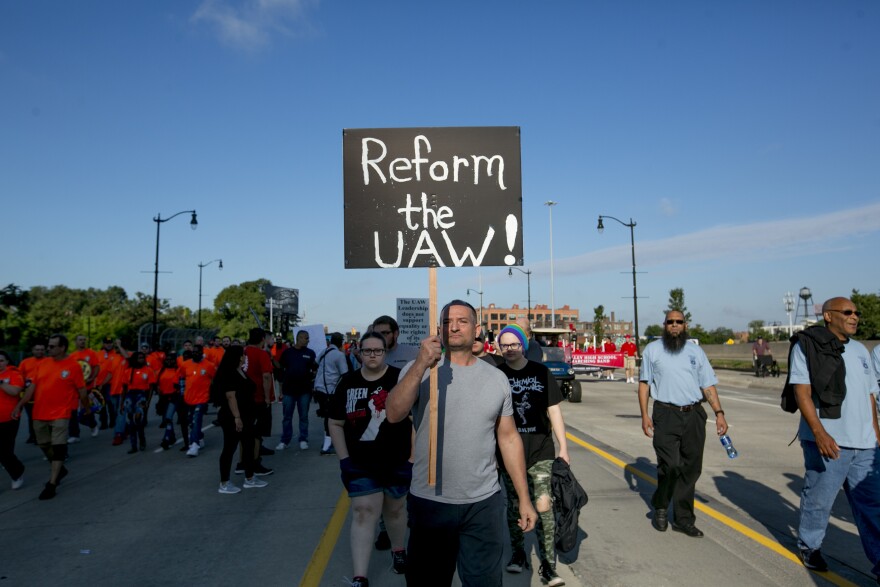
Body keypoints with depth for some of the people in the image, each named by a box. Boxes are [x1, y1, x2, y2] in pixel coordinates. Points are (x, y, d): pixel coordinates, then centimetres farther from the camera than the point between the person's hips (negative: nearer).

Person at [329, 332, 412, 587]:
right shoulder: (347, 382, -1)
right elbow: (336, 424, 5)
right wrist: (344, 459, -2)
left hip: (398, 462, -1)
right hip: (361, 464, 1)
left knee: (395, 509, 18)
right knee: (363, 514, -1)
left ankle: (398, 551, 44)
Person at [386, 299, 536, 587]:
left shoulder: (496, 378, 3)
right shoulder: (418, 370, -6)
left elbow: (508, 438, 8)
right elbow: (393, 415, -22)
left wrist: (524, 498, 8)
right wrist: (421, 365, -33)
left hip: (484, 502, 2)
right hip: (429, 502, -1)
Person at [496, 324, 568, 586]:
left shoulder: (541, 372, 1)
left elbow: (554, 410, 4)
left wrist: (563, 447, 2)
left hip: (541, 451, 0)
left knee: (544, 507, -6)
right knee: (515, 506, 13)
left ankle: (548, 565, 5)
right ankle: (517, 553, 32)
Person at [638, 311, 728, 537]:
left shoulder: (695, 351, 14)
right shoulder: (653, 350, 5)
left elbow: (708, 385, 12)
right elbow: (644, 383, 5)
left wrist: (719, 412, 1)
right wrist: (644, 415, -3)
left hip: (694, 415, 4)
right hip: (666, 415, -3)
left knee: (691, 469, 6)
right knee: (670, 466, -11)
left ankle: (683, 519, 19)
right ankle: (660, 507, 15)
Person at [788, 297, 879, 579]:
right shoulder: (807, 346, -6)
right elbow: (802, 392, -13)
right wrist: (819, 433, -21)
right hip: (828, 441, -6)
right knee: (819, 499, 6)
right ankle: (809, 546, 26)